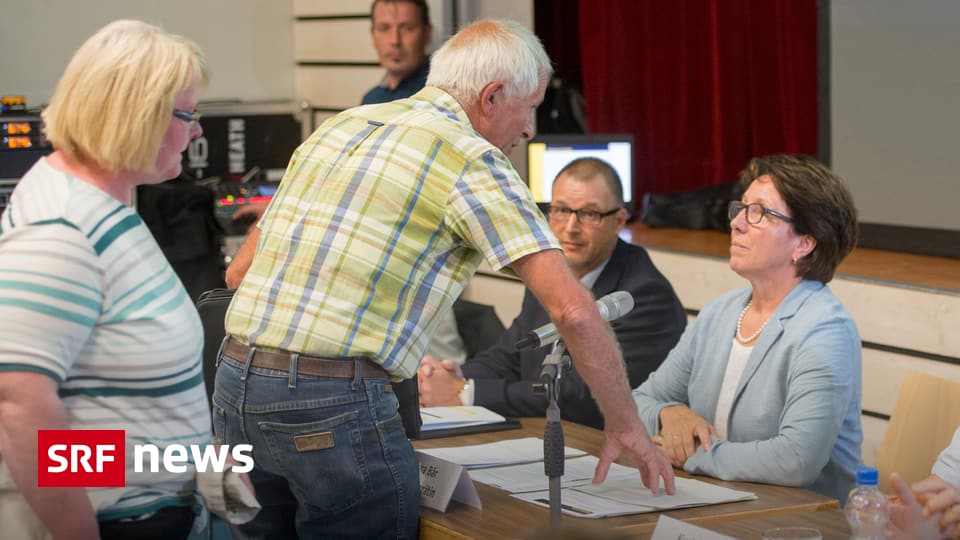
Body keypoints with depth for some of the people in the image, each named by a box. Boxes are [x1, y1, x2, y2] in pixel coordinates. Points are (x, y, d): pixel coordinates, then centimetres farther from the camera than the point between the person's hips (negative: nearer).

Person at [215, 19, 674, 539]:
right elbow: (574, 310, -12)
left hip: (233, 382, 8)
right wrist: (626, 427, -1)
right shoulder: (471, 159, -5)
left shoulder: (338, 126, 17)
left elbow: (242, 268, 21)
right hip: (333, 400, -7)